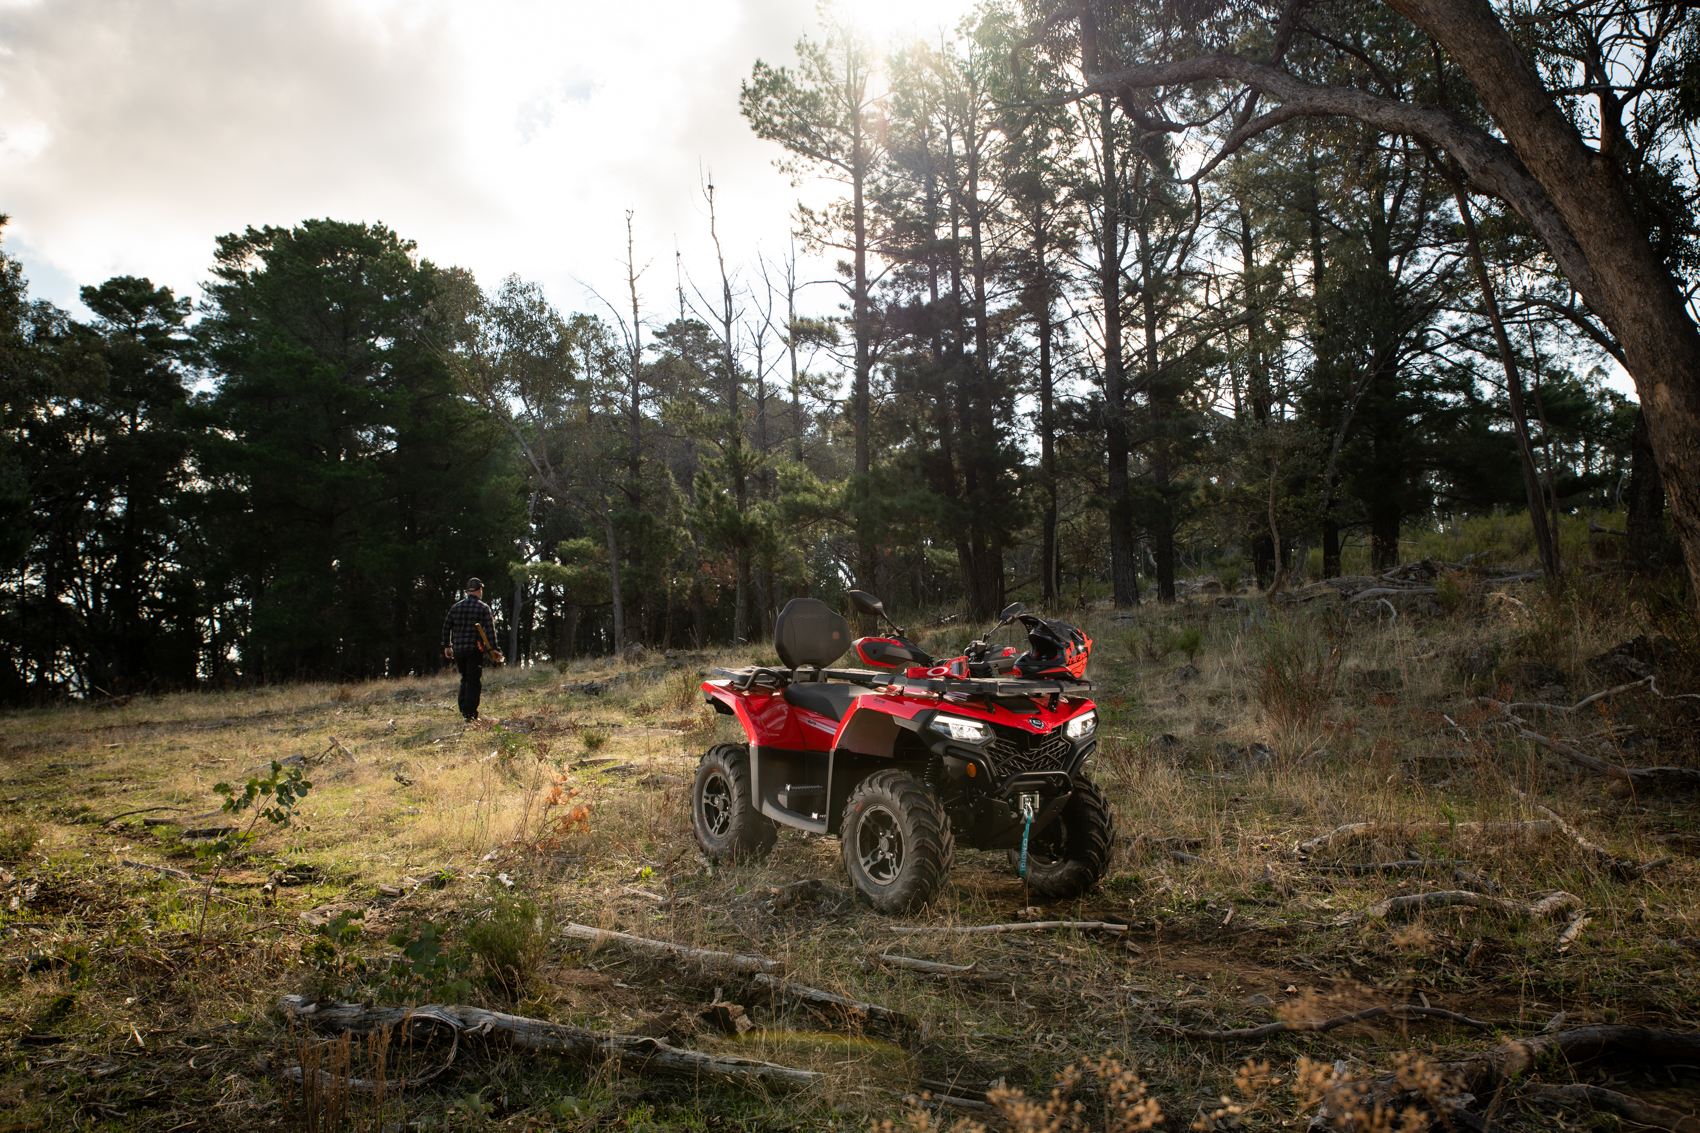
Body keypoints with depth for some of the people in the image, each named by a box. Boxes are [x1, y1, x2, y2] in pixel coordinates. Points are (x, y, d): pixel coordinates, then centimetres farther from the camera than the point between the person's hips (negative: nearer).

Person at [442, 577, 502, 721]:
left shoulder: (455, 607, 11)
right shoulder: (483, 608, -3)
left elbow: (446, 627, 13)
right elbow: (490, 630, -10)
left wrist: (447, 646, 21)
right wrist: (492, 650, -8)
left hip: (458, 650, 5)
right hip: (474, 650, -5)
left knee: (465, 679, 20)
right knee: (474, 681, -2)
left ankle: (463, 709, 17)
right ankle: (470, 713, -8)